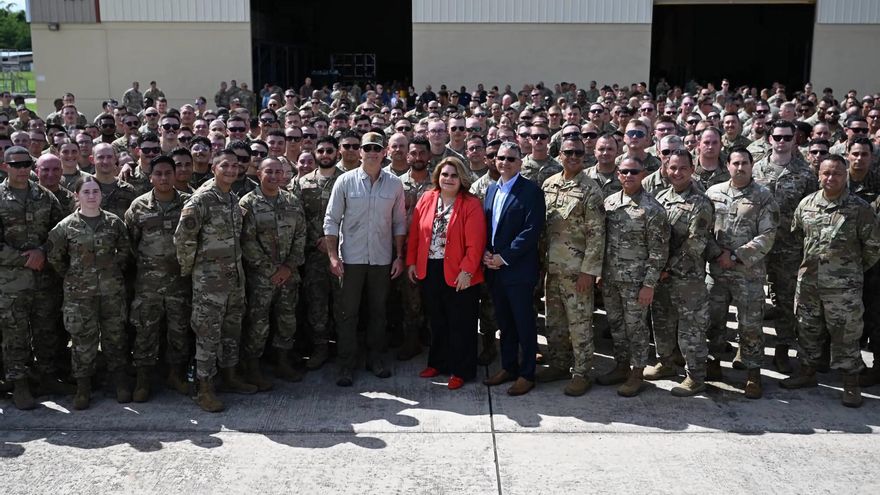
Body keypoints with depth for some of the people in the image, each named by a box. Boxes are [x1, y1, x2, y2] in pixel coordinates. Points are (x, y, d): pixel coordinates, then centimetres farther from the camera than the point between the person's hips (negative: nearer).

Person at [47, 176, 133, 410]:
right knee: (83, 340, 2)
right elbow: (55, 257, 6)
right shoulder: (65, 226, -2)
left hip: (112, 291, 1)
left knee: (115, 336, 9)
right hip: (79, 293, -1)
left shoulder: (114, 222, 1)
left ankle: (120, 382, 22)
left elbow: (125, 251, 10)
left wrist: (114, 271, 6)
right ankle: (83, 388, 14)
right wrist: (73, 276, 6)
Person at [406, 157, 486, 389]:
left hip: (458, 274, -4)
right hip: (429, 271, 5)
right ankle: (437, 363, 32)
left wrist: (466, 270, -19)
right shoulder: (427, 199, 4)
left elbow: (475, 242, -15)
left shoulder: (471, 204, -10)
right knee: (437, 320, 17)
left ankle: (460, 370, 17)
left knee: (460, 324, 5)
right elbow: (414, 233, 7)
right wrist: (411, 262, 4)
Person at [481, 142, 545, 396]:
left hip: (519, 269, -6)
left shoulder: (531, 191, -9)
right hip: (495, 268, 7)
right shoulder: (491, 189, 13)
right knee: (504, 322, 16)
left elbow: (532, 230, -16)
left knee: (524, 323, 3)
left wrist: (504, 257, -16)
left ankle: (526, 374, 13)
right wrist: (485, 253, -1)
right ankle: (508, 367, 28)